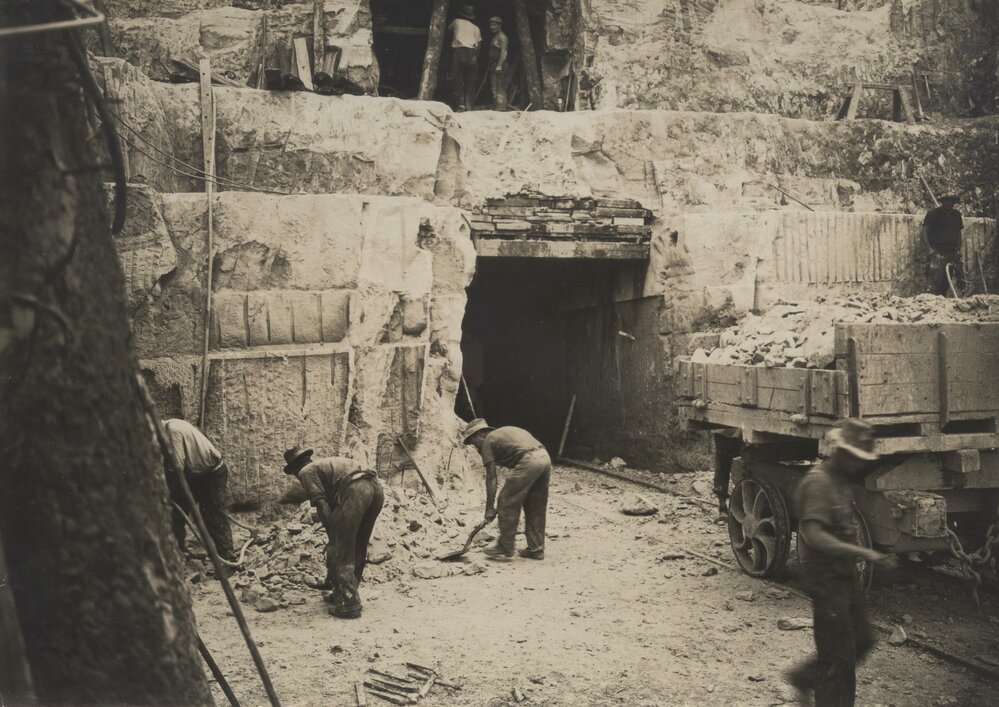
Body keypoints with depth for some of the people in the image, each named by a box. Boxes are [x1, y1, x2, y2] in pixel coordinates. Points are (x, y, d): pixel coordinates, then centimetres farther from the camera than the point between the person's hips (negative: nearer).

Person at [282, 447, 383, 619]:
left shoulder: (306, 471, 15)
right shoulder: (328, 462, 39)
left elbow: (322, 504, 2)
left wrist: (333, 534, 5)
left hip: (355, 491, -8)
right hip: (376, 487, 8)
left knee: (340, 550, 2)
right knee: (358, 548, 21)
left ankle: (349, 604, 0)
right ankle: (344, 594, 31)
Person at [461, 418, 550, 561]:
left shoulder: (488, 442, 7)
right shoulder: (503, 433, 31)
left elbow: (491, 478, 4)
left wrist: (489, 508, 7)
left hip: (528, 461, -8)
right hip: (545, 457, 8)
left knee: (508, 505, 4)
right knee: (536, 508, 19)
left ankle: (504, 550, 10)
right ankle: (536, 549, 24)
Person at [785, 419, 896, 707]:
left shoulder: (841, 480, 12)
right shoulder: (818, 483, -19)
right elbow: (814, 535, -29)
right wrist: (863, 553, -34)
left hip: (846, 575, 10)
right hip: (826, 578, -10)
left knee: (862, 640, 17)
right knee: (839, 655, -3)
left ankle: (806, 677, 32)